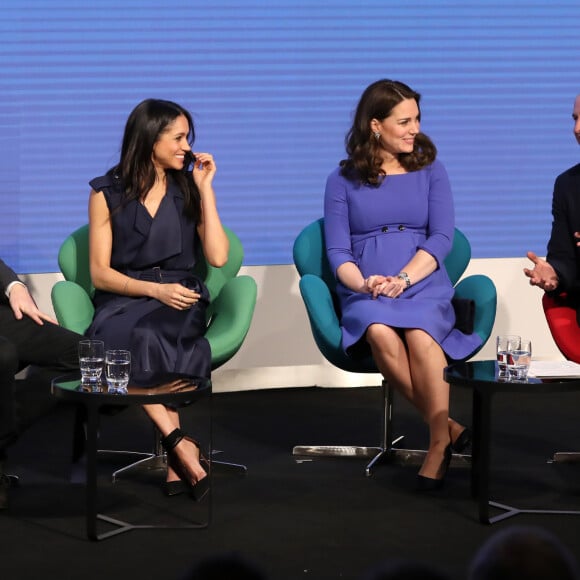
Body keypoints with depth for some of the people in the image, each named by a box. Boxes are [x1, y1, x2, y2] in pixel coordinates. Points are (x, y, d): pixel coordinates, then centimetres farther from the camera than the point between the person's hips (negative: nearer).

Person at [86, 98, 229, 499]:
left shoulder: (189, 190, 13)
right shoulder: (108, 194, 7)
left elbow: (218, 257, 0)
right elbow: (100, 274, 1)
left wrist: (205, 188, 1)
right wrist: (154, 289, -14)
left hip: (180, 299, 1)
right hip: (124, 299, -1)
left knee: (149, 337, -36)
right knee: (120, 338, -38)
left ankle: (174, 458, -34)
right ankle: (180, 444, -35)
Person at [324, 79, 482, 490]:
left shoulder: (430, 171, 13)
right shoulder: (343, 180, 11)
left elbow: (441, 238, 2)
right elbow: (338, 251, 5)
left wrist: (403, 279, -14)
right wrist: (362, 284, -16)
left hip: (425, 285, 0)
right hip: (365, 292, 0)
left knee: (419, 334, -36)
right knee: (381, 333, -36)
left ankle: (439, 442, -25)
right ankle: (447, 426, -23)